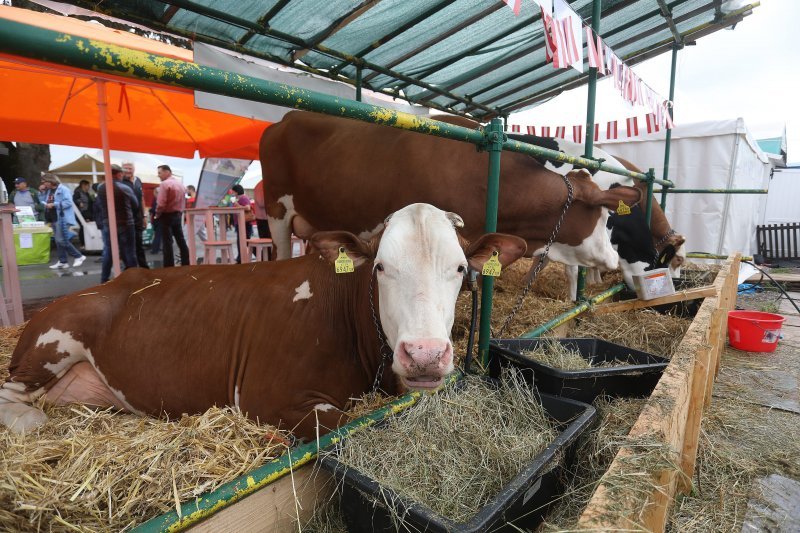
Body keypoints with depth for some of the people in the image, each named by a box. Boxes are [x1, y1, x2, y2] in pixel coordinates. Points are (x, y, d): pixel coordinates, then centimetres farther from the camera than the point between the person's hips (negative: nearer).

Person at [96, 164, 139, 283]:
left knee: (108, 252, 12)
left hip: (107, 224, 4)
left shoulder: (100, 188, 0)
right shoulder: (125, 188, -11)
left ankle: (104, 279, 18)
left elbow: (99, 204, 6)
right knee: (129, 252, 3)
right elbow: (135, 204, 0)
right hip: (125, 224, -4)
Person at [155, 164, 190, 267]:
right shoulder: (180, 184, 10)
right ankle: (186, 264, 14)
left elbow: (161, 203, -18)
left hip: (167, 216, -7)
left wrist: (157, 214, -3)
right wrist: (179, 213, 15)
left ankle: (169, 267, -3)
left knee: (167, 243, -4)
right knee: (181, 241, 10)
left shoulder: (165, 184, -13)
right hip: (178, 215, 7)